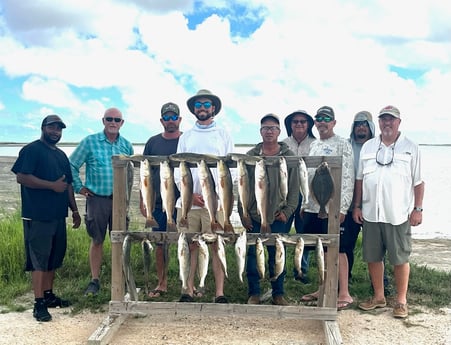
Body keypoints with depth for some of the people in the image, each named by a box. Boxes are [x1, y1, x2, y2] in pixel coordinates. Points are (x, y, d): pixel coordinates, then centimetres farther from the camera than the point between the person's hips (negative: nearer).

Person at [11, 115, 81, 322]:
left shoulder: (61, 155, 19)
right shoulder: (31, 150, -6)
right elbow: (21, 177, -17)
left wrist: (74, 210, 18)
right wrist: (52, 185, -18)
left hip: (58, 215, 8)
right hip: (38, 216, -8)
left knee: (54, 257, 13)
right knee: (39, 259, -6)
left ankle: (49, 295, 24)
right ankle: (39, 303, -1)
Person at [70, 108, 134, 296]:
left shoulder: (126, 145, 8)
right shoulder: (89, 142, -1)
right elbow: (72, 165, 2)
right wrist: (79, 187, 0)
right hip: (97, 198, -2)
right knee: (97, 240, 3)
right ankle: (94, 281, 12)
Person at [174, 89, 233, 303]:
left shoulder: (223, 135, 10)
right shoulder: (185, 137, 15)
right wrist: (190, 194, -4)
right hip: (188, 200, 2)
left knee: (217, 245, -2)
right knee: (190, 246, 4)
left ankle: (220, 293, 3)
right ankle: (189, 290, 12)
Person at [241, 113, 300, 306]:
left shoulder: (289, 157, 4)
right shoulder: (251, 156, 6)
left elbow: (294, 188, 4)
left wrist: (288, 211, -5)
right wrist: (243, 214, 1)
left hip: (278, 217, -1)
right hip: (254, 217, 1)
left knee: (277, 257, 6)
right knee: (252, 256, 5)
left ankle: (278, 294, 18)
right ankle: (254, 293, 17)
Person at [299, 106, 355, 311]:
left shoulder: (342, 145, -5)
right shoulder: (313, 146, 17)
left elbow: (348, 179, -11)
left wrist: (342, 208, -18)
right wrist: (303, 204, 15)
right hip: (312, 207, 7)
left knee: (337, 249, -4)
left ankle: (344, 294, 2)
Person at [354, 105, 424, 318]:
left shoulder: (410, 148, 2)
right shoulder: (368, 147, 10)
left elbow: (418, 182, 1)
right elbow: (360, 179, 11)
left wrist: (418, 209, -4)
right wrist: (357, 206, 7)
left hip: (398, 215, -3)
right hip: (371, 213, 3)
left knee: (400, 258, 3)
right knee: (372, 257, 10)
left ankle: (401, 301, 16)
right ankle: (378, 297, 25)